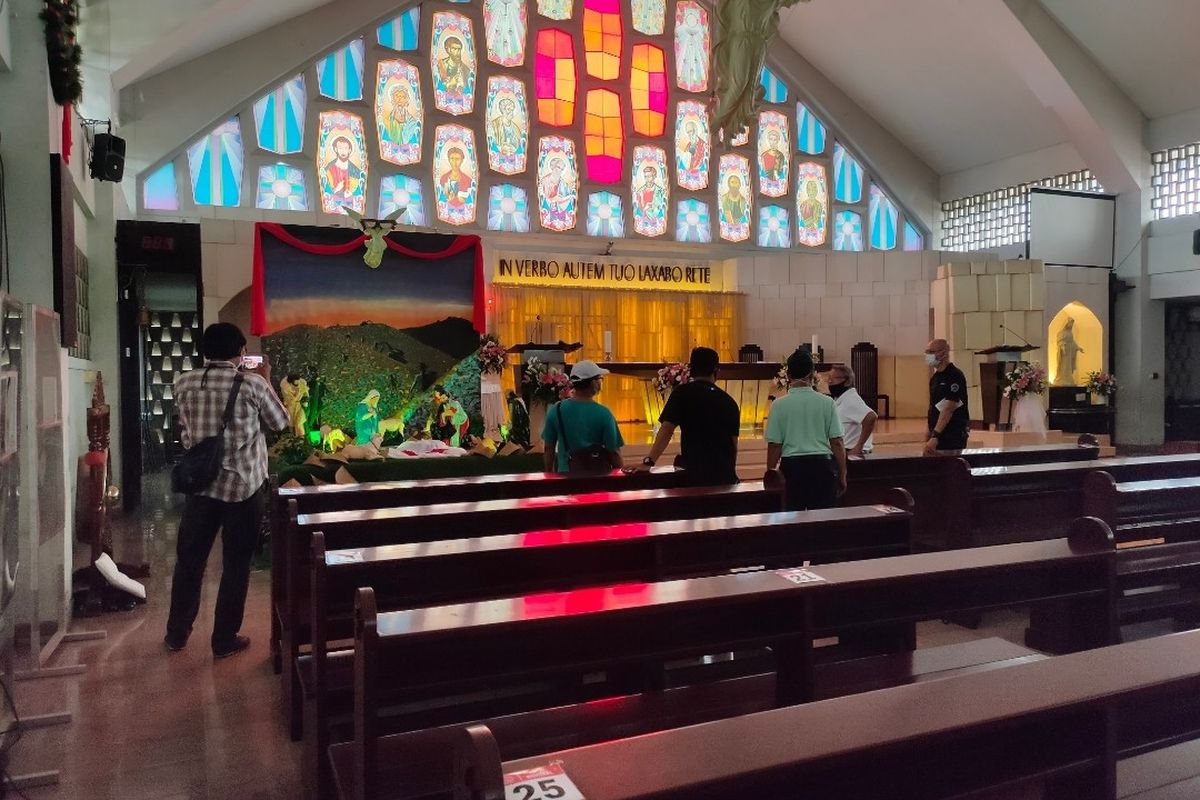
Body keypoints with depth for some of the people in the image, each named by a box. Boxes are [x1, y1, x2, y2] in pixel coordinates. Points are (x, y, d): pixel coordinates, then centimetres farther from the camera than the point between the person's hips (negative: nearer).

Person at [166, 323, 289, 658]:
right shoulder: (252, 384, -12)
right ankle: (225, 640, 17)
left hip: (200, 485, 4)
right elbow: (280, 422, 2)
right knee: (236, 565, 8)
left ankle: (176, 634, 30)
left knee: (189, 560, 17)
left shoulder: (184, 383, -1)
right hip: (244, 487, -3)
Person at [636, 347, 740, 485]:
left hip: (697, 474, -4)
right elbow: (734, 444, 16)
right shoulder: (729, 401, 11)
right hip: (726, 476, 4)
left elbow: (667, 429, -13)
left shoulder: (683, 393, -2)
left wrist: (648, 461, -16)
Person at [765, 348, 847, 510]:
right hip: (822, 465, 1)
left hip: (792, 466, -1)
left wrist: (770, 473, 9)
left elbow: (774, 445, -3)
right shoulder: (826, 402, -1)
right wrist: (842, 475, 9)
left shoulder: (779, 405, -4)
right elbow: (837, 443, 0)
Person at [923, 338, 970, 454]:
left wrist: (935, 436, -28)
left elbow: (948, 409, -22)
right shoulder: (935, 377, 13)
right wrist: (930, 431, 12)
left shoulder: (954, 376, -14)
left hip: (954, 435, -8)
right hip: (938, 432, 8)